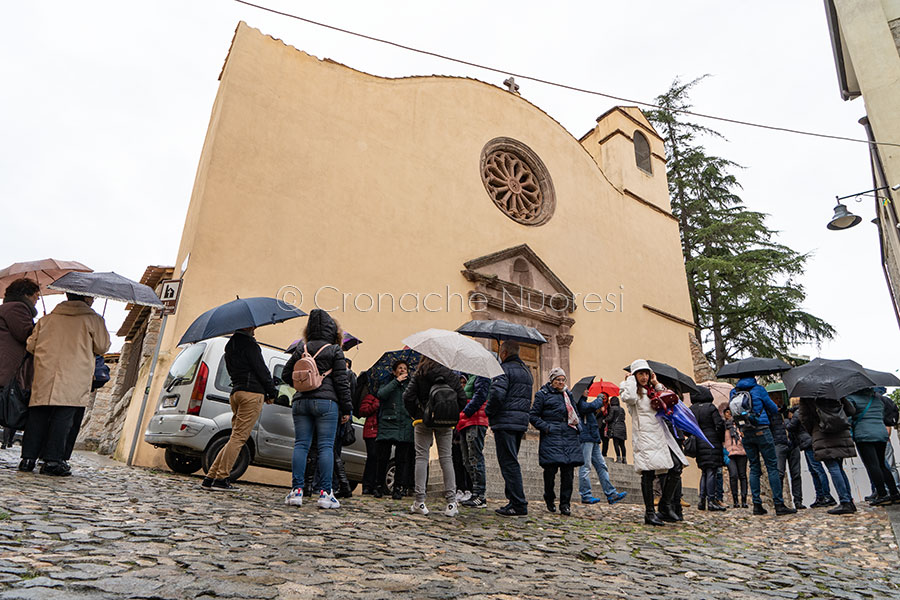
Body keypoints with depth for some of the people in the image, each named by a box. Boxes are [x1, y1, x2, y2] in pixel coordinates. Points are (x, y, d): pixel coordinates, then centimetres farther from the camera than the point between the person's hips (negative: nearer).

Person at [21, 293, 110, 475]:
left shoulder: (47, 319, 15)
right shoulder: (93, 319, 2)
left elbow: (30, 345, 17)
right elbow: (102, 347, 5)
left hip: (44, 376, 4)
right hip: (74, 380, -4)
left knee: (37, 417, 9)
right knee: (63, 418, -3)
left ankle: (28, 458, 10)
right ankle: (52, 460, -2)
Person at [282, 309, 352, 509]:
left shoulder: (301, 348, 10)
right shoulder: (335, 350, 0)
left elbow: (287, 371, 15)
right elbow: (341, 380, -4)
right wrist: (347, 408, -1)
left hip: (301, 401, 4)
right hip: (326, 402, -4)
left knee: (301, 445, 7)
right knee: (326, 446, -1)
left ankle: (296, 490, 5)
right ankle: (325, 493, -1)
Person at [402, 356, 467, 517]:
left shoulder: (419, 375, 0)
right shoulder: (452, 375, 4)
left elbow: (408, 396, -8)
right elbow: (462, 398, 0)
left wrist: (415, 414, 3)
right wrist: (453, 416, 9)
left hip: (423, 420, -1)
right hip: (445, 423, 2)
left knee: (421, 458, 4)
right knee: (446, 458, 6)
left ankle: (420, 502, 2)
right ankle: (451, 503, 3)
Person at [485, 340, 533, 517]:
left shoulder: (504, 369, -10)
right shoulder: (526, 371, 19)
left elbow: (497, 394, -22)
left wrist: (488, 411, -8)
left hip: (505, 422, -9)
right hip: (521, 422, 9)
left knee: (509, 463, -5)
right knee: (511, 461, 16)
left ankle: (519, 505, -5)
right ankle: (514, 500, 20)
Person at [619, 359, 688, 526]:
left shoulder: (653, 391, 21)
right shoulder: (634, 392, 0)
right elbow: (628, 397, -24)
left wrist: (657, 384, 10)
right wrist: (630, 380, -8)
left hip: (661, 435, 7)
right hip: (644, 436, -7)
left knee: (677, 466, 0)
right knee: (648, 473, -7)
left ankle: (665, 504, 14)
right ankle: (650, 513, 0)